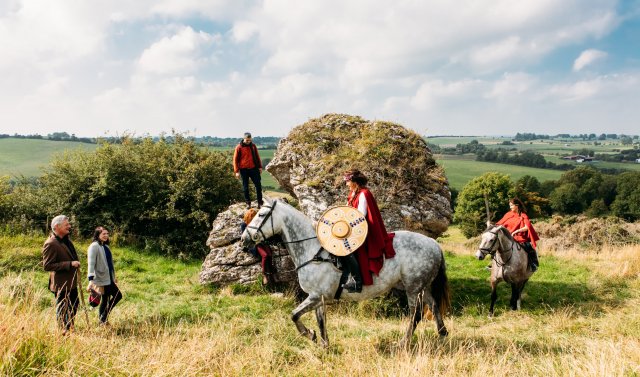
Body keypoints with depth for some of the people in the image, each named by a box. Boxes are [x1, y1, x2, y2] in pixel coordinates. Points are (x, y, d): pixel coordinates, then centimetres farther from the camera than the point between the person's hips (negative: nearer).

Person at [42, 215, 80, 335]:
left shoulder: (65, 239, 6)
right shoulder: (50, 244, -22)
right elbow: (47, 266, -24)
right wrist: (70, 264, -26)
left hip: (71, 281, 9)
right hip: (61, 283, -9)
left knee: (74, 305, 21)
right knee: (62, 309, 5)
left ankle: (70, 328, 37)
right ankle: (63, 331, 20)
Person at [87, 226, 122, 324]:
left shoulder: (105, 246, 13)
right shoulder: (94, 246, -13)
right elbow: (91, 264, -22)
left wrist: (114, 276, 25)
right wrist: (91, 279, -31)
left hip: (109, 278, 9)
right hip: (102, 279, -9)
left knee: (118, 295, 10)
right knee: (105, 299, -1)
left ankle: (104, 317, 21)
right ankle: (102, 321, 14)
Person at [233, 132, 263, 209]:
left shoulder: (253, 146, 5)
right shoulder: (239, 147, -5)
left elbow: (257, 157, 14)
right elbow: (235, 159, -3)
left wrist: (260, 167, 10)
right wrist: (237, 171, -7)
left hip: (253, 168, 3)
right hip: (244, 170, -2)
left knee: (258, 185, 0)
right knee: (245, 187, 5)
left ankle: (260, 203, 6)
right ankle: (248, 203, 16)